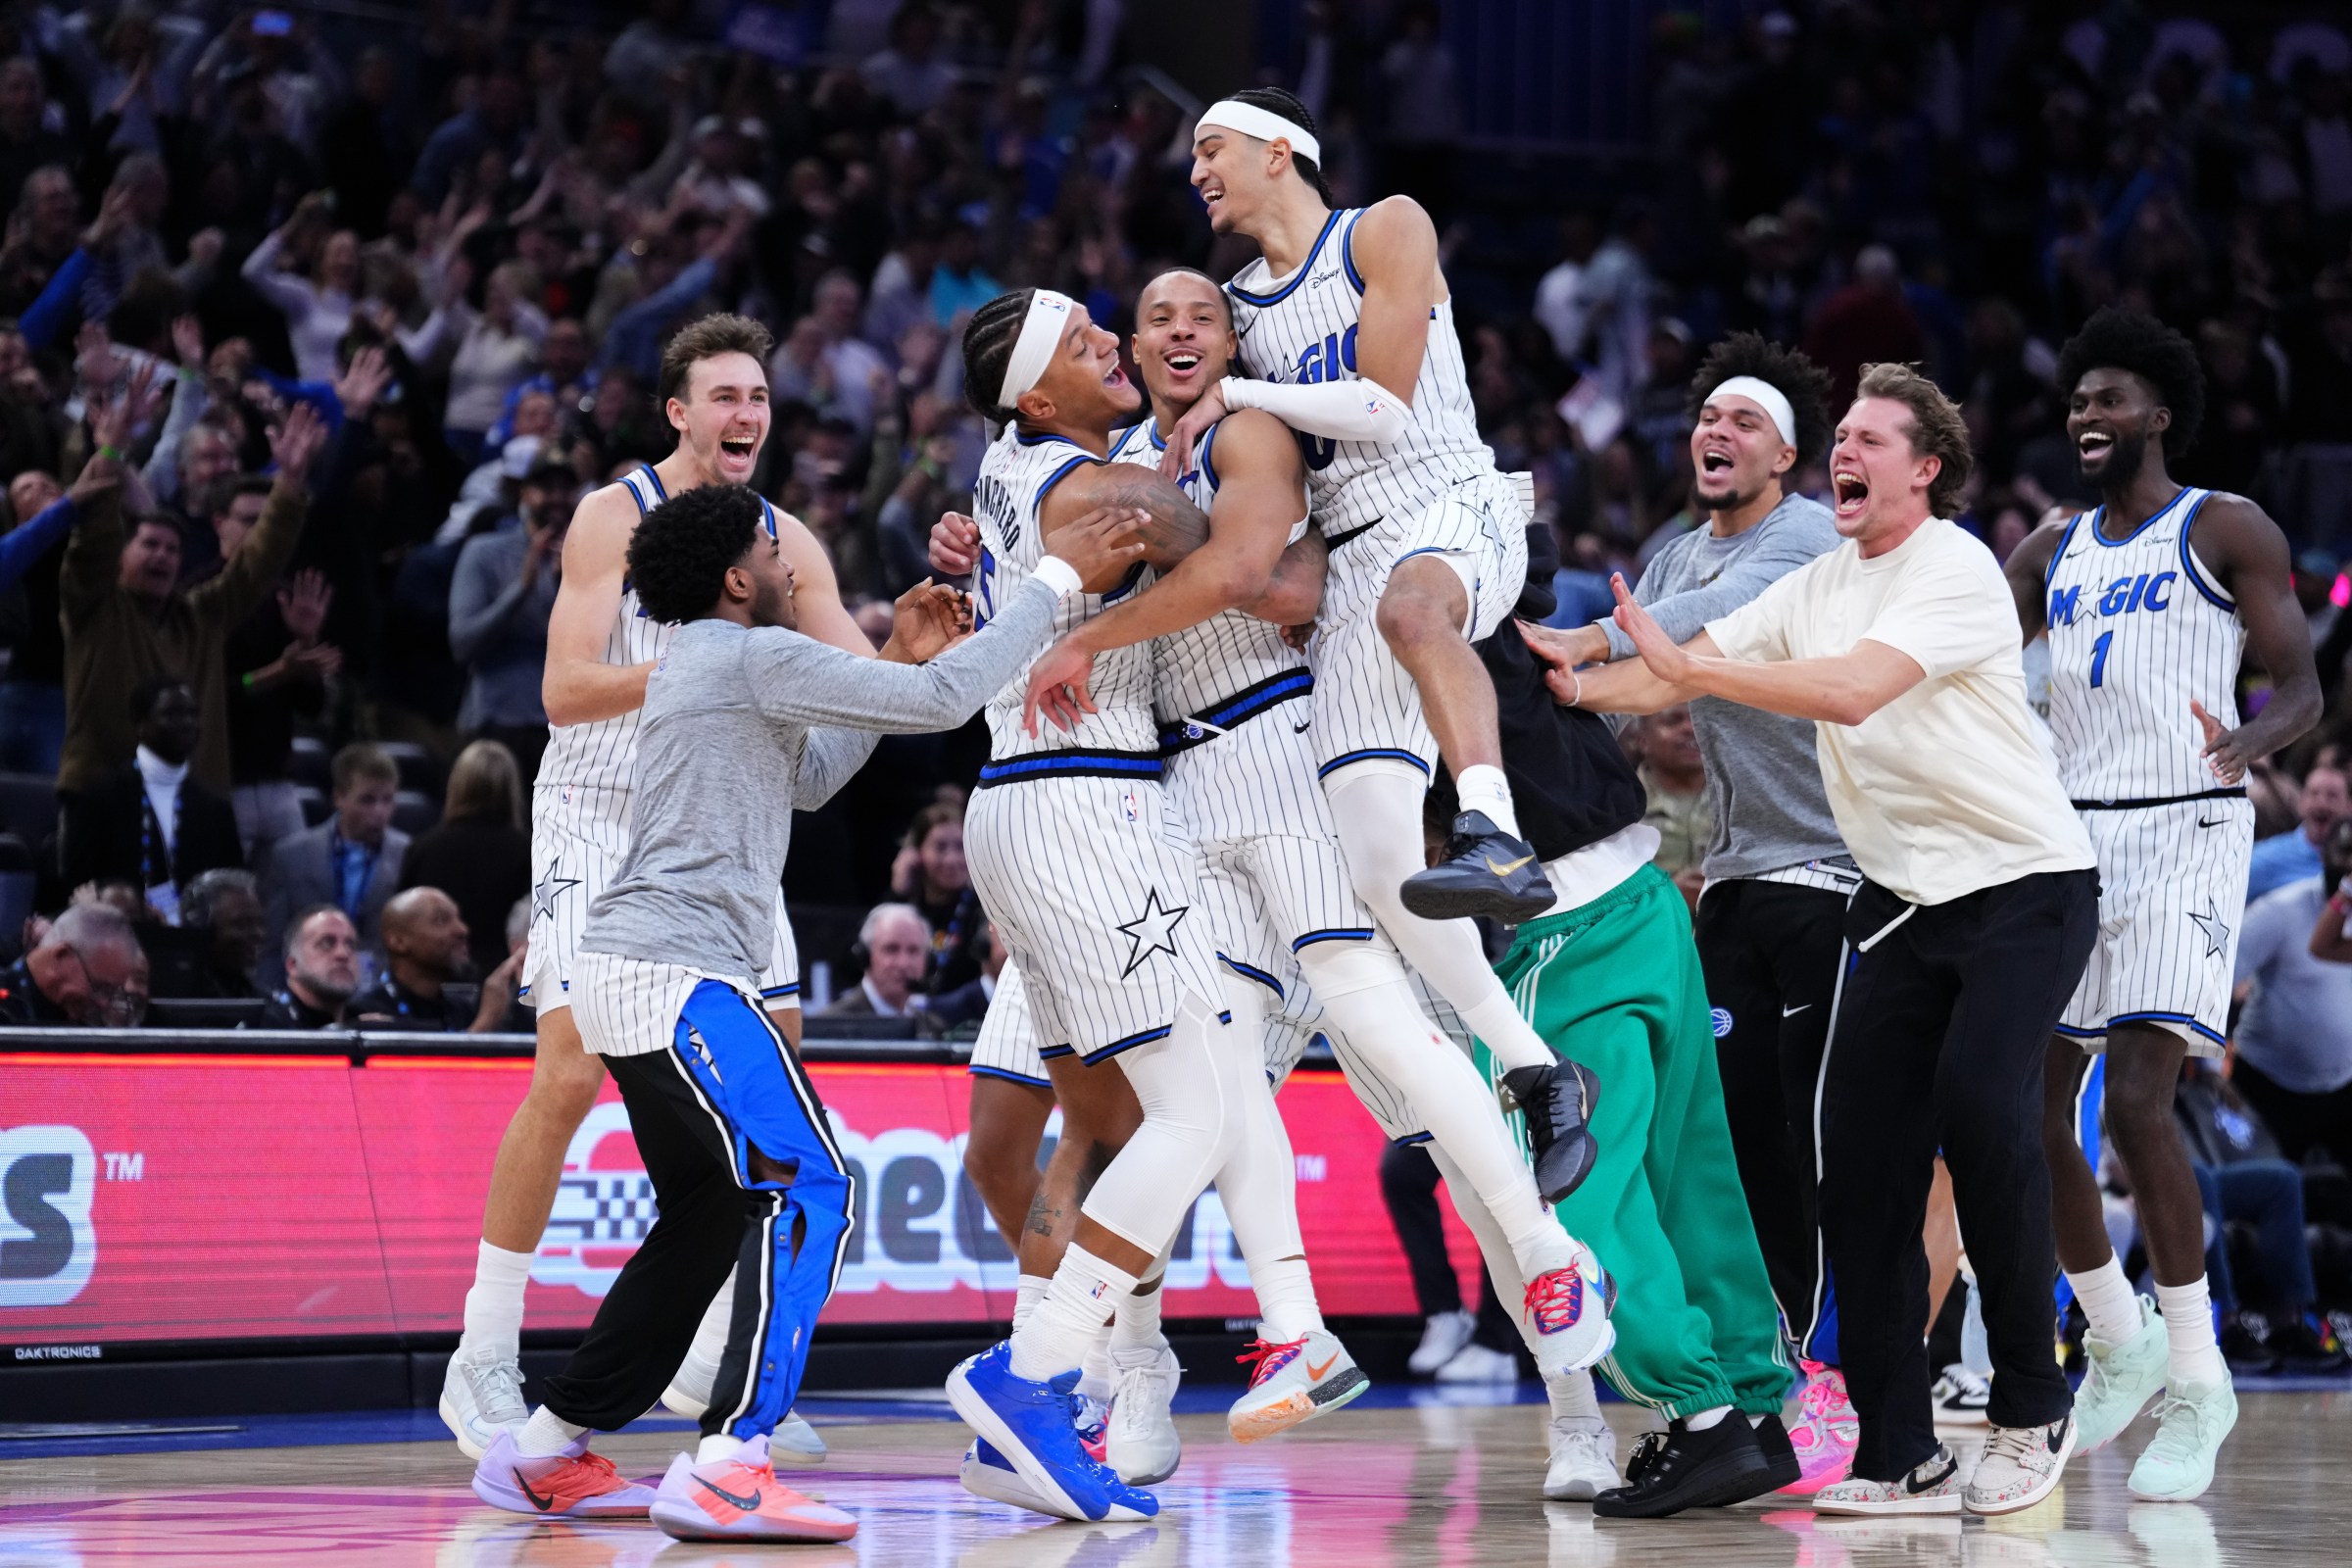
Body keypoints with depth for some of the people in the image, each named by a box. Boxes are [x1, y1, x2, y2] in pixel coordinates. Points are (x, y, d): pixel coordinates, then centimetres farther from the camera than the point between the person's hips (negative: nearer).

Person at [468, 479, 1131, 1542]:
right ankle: (725, 1469, -24)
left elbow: (808, 777, 33)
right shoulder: (755, 656, -8)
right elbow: (946, 702, -12)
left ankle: (546, 1453, 22)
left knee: (708, 1215, 18)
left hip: (626, 974, 10)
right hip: (680, 976, -10)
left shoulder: (692, 664, 22)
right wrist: (1059, 579, -5)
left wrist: (900, 657, 24)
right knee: (806, 1192, -15)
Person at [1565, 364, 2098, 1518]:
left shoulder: (1955, 570, -13)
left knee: (1977, 1106, -25)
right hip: (1902, 896, 7)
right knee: (1860, 1158, -5)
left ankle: (2032, 1408, -9)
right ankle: (1901, 1460, -2)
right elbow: (1679, 679, 9)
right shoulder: (1816, 588, 11)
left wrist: (1686, 662, -28)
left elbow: (1852, 689, -27)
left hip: (2026, 883, -7)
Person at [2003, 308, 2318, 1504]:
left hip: (2184, 834, -6)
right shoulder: (2052, 552, 17)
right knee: (2030, 1105, 2)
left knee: (2137, 1102, -17)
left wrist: (2249, 741, -27)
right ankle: (2119, 1339, 22)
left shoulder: (2226, 532, -1)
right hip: (2068, 837, 6)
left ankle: (2198, 1382, -7)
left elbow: (2301, 685, -6)